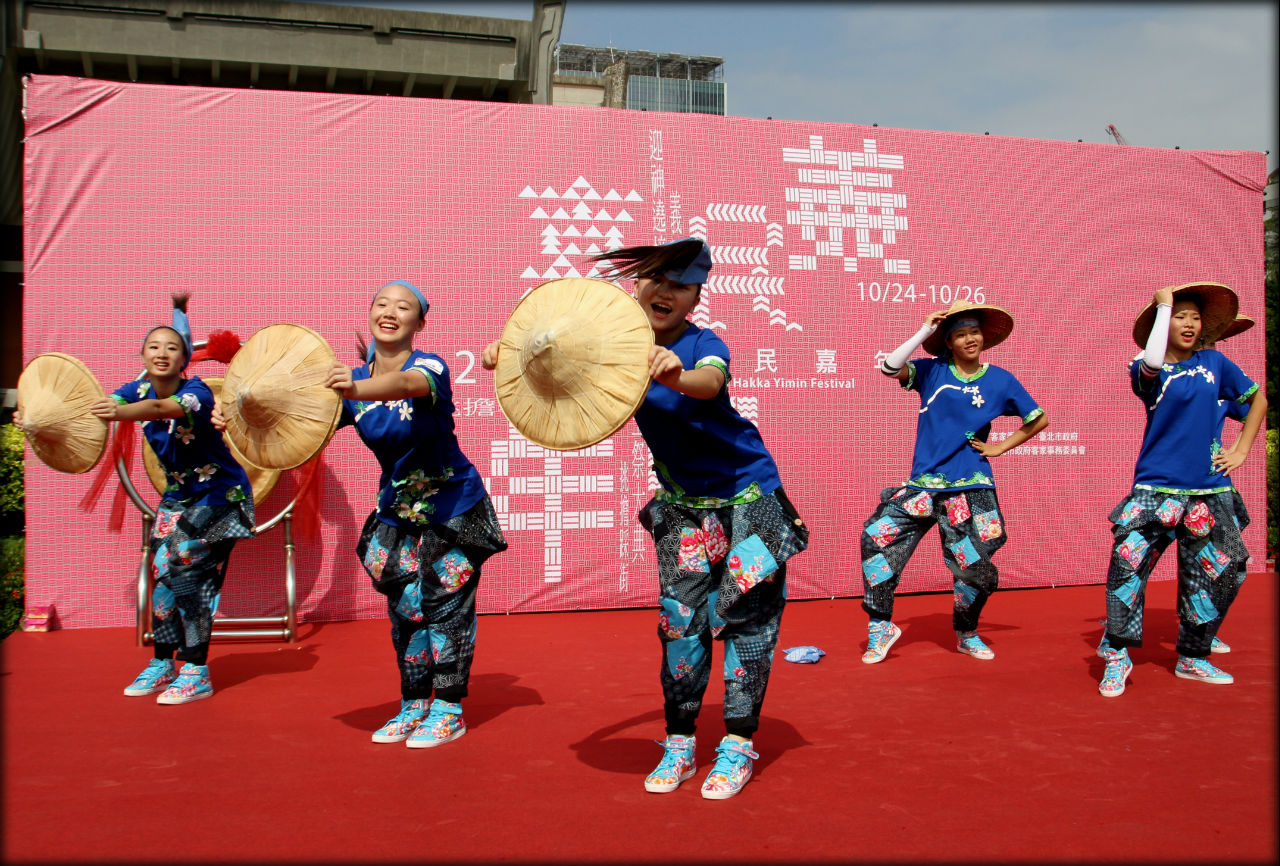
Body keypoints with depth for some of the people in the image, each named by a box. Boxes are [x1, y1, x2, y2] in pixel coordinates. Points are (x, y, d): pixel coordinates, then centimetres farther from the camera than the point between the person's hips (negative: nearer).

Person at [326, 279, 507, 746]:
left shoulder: (430, 366, -21)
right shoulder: (354, 379, -4)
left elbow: (409, 382, -45)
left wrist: (358, 389, -65)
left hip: (454, 507, -5)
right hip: (397, 510, 5)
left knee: (446, 606, -1)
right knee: (406, 610, 9)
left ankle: (448, 710, 13)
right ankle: (414, 706, 24)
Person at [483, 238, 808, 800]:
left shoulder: (703, 345, -22)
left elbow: (710, 382, -45)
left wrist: (676, 375, -68)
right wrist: (508, 352, -21)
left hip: (747, 494, -4)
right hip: (683, 501, 4)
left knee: (745, 613, -2)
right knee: (679, 618, 3)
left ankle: (738, 746, 11)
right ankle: (679, 744, 17)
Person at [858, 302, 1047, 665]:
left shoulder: (1000, 380, 5)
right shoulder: (932, 371, 3)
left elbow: (1039, 420, 15)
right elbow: (889, 367, -14)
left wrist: (1000, 447, 7)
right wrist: (924, 331, -12)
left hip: (970, 489, 0)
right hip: (923, 484, 0)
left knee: (976, 569, -2)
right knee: (876, 535, -15)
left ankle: (966, 634, 29)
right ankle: (881, 627, 2)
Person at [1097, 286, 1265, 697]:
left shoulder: (1214, 363, 8)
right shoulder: (1147, 370, -3)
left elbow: (1257, 398, 21)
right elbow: (1152, 362, -29)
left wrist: (1241, 449, 11)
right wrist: (1163, 305, -18)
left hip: (1210, 490, 4)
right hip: (1156, 488, -4)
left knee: (1222, 572, 7)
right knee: (1128, 563, -18)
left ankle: (1192, 658, 26)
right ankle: (1117, 657, -5)